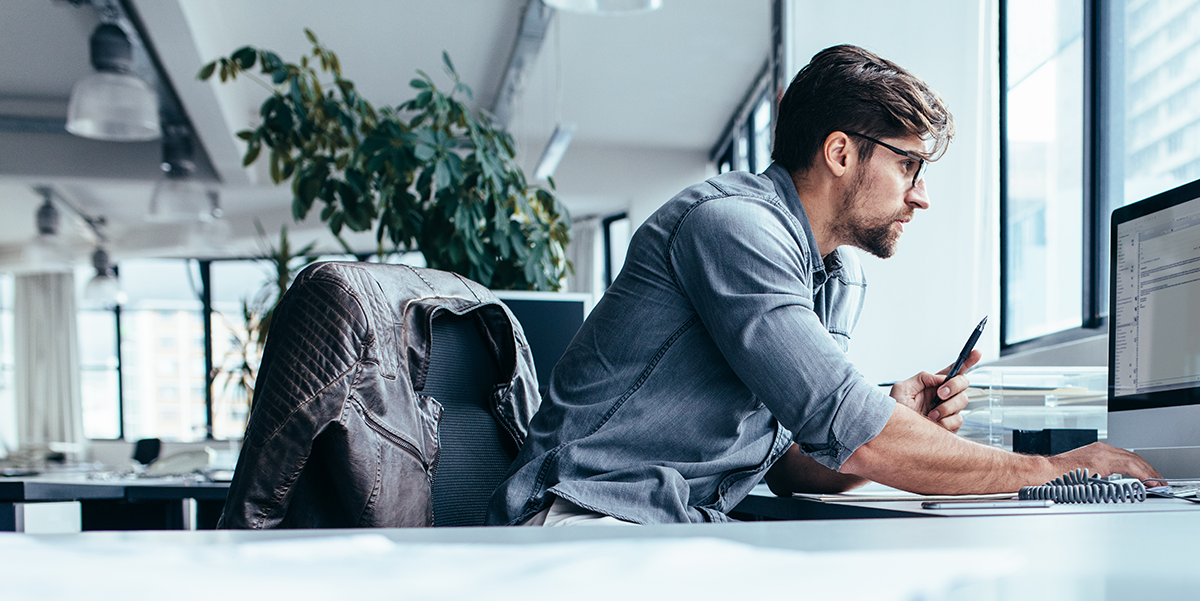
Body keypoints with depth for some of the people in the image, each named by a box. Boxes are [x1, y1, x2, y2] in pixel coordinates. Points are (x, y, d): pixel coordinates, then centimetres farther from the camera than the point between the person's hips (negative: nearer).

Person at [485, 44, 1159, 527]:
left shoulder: (843, 282, 14)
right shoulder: (733, 222, -16)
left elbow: (791, 462, 15)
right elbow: (851, 434, -22)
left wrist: (898, 426, -4)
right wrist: (1053, 468, -10)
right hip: (592, 522, -7)